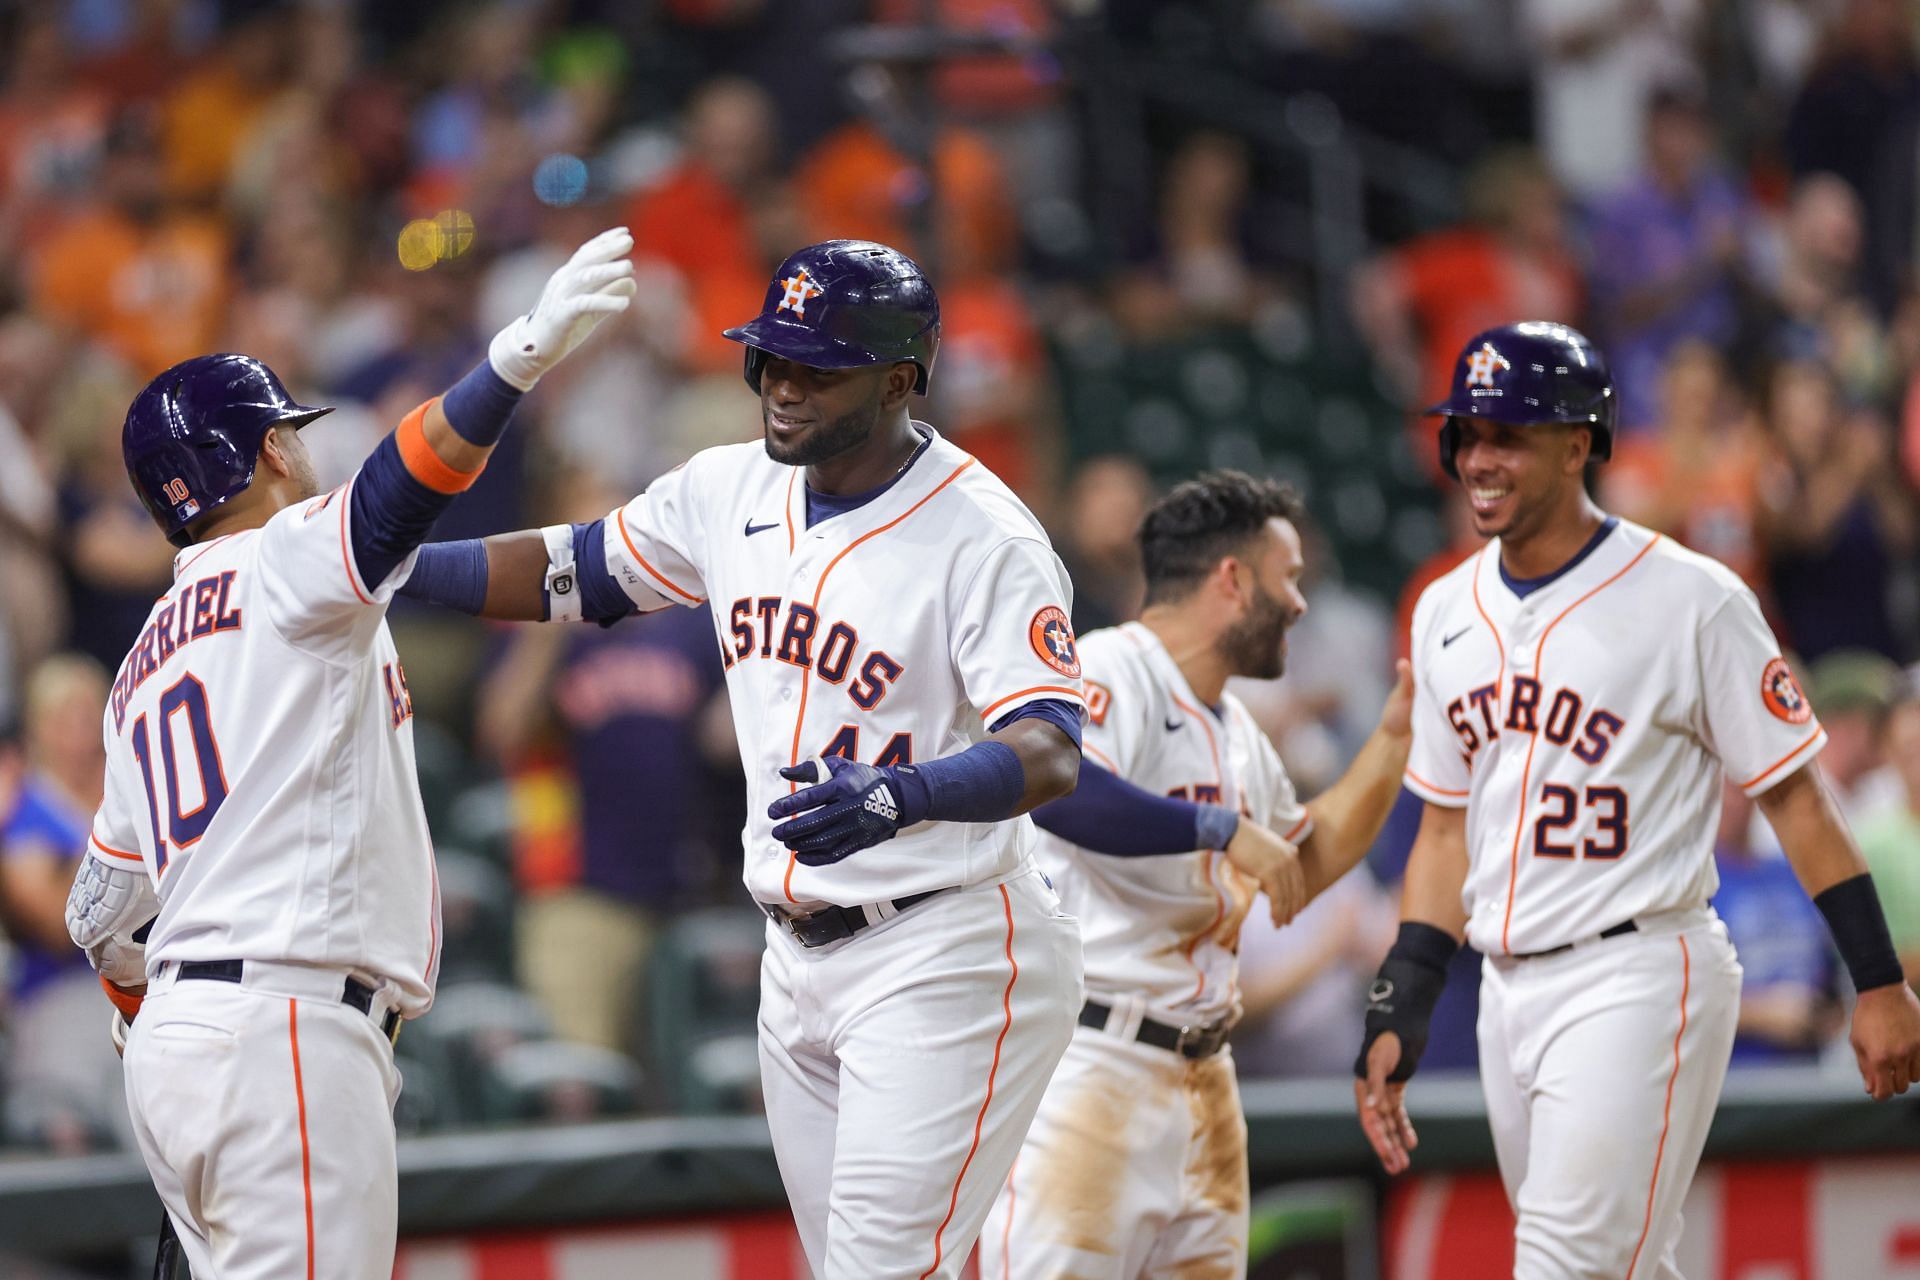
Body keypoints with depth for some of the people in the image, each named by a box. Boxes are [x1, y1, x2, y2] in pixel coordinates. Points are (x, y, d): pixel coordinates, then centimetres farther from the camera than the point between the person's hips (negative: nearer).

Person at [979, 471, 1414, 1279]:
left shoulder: (1234, 729, 19)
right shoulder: (1109, 672, -12)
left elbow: (1306, 866, 31)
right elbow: (1049, 787, -32)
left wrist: (1394, 737, 23)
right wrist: (1224, 828, -29)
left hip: (1199, 1080, 10)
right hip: (1085, 1060, -10)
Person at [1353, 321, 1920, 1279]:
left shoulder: (1692, 602, -9)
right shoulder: (1447, 614, 11)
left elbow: (1794, 796, -7)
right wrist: (1398, 1015, 10)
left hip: (1641, 982, -7)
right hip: (1510, 987, 7)